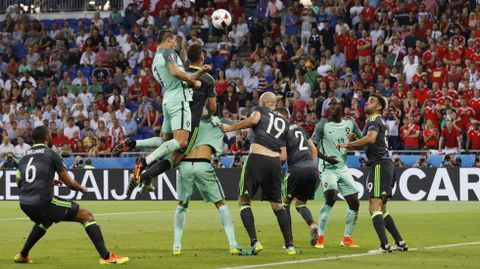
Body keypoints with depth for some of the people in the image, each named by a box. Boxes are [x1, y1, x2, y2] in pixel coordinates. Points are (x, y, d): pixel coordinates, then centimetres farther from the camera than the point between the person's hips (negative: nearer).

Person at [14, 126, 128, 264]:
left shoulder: (24, 156, 16)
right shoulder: (52, 154, -1)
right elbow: (69, 183, -2)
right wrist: (82, 188, 19)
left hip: (25, 204, 7)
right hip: (43, 202, -7)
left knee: (46, 220, 41)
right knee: (86, 215, 1)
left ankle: (22, 255, 42)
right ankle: (106, 256, -9)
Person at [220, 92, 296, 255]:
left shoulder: (261, 110, 12)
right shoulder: (284, 122, 25)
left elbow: (253, 120, -13)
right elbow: (284, 156, 18)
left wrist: (230, 128, -4)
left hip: (257, 158, -5)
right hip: (275, 162, 5)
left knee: (244, 201, 5)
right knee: (277, 205, 17)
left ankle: (254, 242, -9)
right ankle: (290, 245, 11)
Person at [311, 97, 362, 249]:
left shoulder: (350, 124, 7)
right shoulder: (323, 125, -5)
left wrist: (354, 139, -7)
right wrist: (326, 157, -20)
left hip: (343, 168, 5)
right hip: (328, 168, -5)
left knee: (354, 203, 1)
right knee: (330, 198, -25)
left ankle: (347, 238, 15)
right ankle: (320, 237, -18)